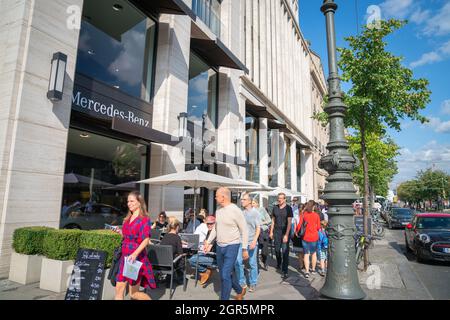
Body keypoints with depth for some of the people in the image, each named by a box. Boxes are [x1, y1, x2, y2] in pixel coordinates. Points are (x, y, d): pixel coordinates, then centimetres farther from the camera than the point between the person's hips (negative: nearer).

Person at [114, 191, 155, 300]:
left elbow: (146, 240, -18)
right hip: (125, 257, 7)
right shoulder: (128, 219, 11)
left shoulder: (144, 219, -11)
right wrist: (121, 232, 5)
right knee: (119, 290, 7)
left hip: (137, 258, -7)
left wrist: (135, 254, -30)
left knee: (134, 294, 3)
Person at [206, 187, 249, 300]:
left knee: (225, 275, -9)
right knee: (223, 273, 18)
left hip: (232, 246, -8)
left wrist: (244, 249, -13)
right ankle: (240, 290, 40)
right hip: (220, 246, 8)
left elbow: (244, 230, -12)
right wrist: (208, 242, 11)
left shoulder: (235, 210, -15)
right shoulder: (218, 211, 6)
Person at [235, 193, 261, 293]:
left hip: (251, 242, -3)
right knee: (238, 262, 1)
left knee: (253, 263, 7)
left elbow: (258, 228, -5)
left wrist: (254, 241, -15)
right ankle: (242, 282, 19)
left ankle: (253, 283, 24)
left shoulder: (255, 212, -4)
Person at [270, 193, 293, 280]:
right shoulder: (275, 208, 6)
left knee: (285, 251, -3)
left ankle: (285, 272, 4)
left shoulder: (288, 208, -7)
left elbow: (289, 222, -11)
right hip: (277, 231, 4)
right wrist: (271, 231, 10)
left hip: (285, 232, -4)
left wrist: (286, 235, -16)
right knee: (277, 249, 11)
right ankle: (278, 264, 38)